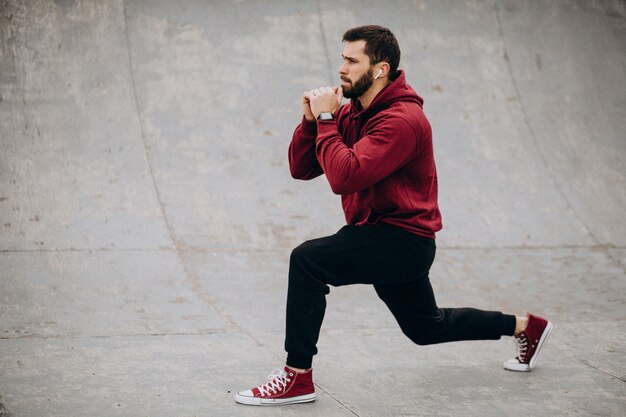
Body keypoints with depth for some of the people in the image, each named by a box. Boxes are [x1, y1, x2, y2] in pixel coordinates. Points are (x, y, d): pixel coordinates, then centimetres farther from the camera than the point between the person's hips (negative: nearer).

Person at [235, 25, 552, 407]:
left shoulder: (402, 120, -21)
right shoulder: (352, 112, 5)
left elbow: (345, 176, -33)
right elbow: (301, 168, 3)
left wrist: (326, 121, -23)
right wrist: (312, 120, -11)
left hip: (404, 239, -10)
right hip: (383, 236, 10)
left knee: (307, 260, -25)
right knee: (426, 327, 26)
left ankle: (297, 378, -20)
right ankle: (524, 326, 43)